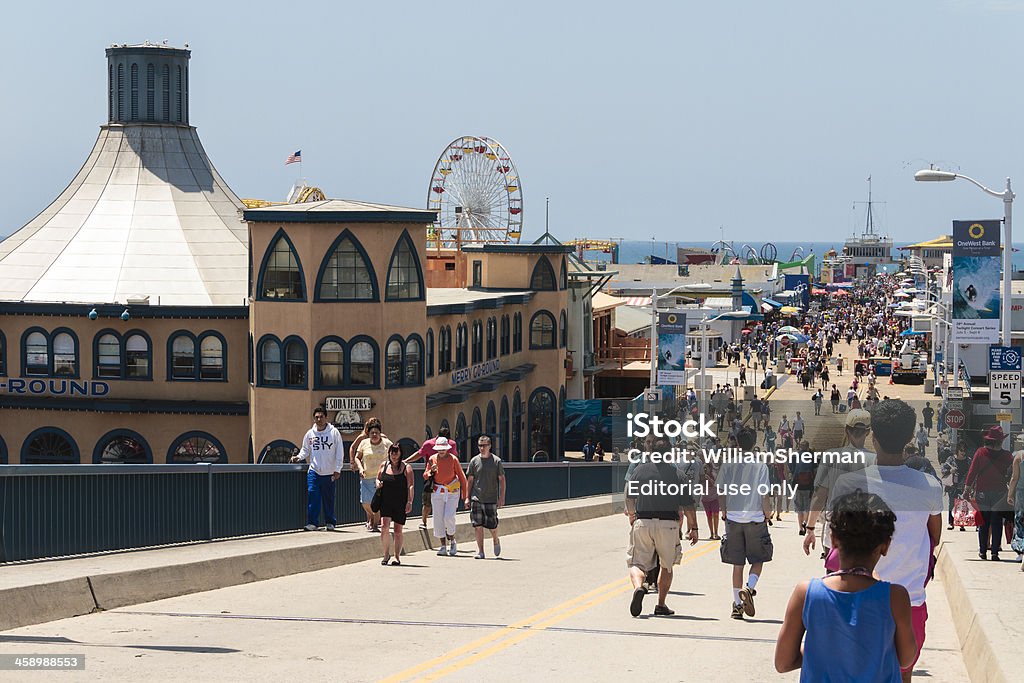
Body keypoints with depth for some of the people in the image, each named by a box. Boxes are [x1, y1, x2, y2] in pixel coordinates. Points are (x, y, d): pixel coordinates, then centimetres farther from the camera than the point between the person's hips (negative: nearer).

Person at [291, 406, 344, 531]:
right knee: (312, 496, -10)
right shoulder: (310, 434, 4)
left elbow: (339, 452, -1)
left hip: (330, 473, -1)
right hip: (314, 471, 1)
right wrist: (299, 457, -6)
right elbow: (305, 450, 15)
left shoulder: (334, 432, -2)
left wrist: (337, 469, -6)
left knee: (329, 499, 7)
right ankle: (312, 522, -5)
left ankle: (330, 522, 20)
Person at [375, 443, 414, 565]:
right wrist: (378, 484, -2)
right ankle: (386, 554, 3)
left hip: (400, 504, -2)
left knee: (398, 531, 3)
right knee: (384, 527, -13)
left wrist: (410, 502, -16)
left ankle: (397, 556, 14)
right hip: (385, 503, 2)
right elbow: (378, 479, 22)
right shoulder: (384, 465, 9)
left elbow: (410, 486, -6)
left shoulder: (406, 468, -1)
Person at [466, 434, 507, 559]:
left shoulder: (496, 461, 0)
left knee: (492, 525, 0)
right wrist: (467, 497, 4)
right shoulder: (474, 461, 5)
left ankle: (496, 541, 31)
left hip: (491, 499, -1)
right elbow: (469, 480, 9)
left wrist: (502, 497, -4)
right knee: (477, 525, -3)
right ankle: (480, 551, 3)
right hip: (476, 498, 1)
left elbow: (502, 479, 3)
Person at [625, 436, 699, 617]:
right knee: (667, 566, 18)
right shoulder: (676, 473, -1)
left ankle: (638, 587, -28)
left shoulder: (640, 470, 3)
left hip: (642, 523, 0)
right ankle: (661, 605, 16)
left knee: (637, 563, 3)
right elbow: (688, 505, -1)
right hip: (668, 525, 0)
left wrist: (631, 515, 35)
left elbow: (629, 497, 15)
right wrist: (693, 527, 11)